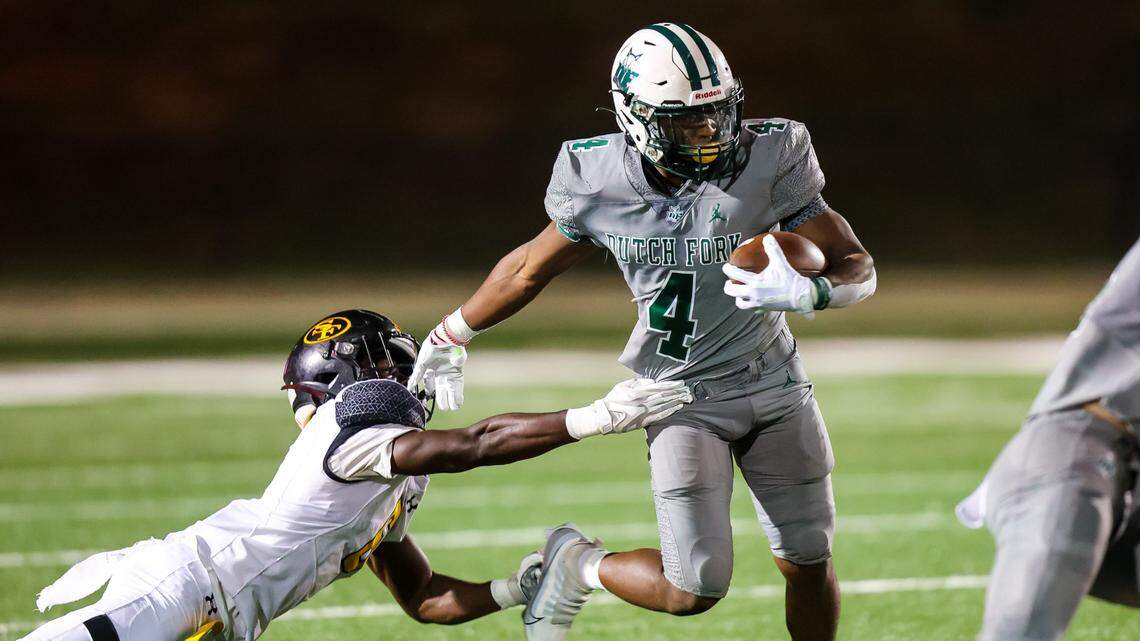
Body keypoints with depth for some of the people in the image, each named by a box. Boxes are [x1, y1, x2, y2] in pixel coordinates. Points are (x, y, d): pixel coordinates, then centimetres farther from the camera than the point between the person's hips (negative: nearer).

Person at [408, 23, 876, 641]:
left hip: (773, 383, 2)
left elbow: (858, 269, -14)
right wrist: (450, 336, 17)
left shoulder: (766, 161, -18)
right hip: (683, 398, -1)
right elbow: (531, 268, 5)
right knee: (696, 587, -8)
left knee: (808, 564, 7)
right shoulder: (599, 183, -14)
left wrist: (802, 291, -37)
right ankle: (579, 566, 20)